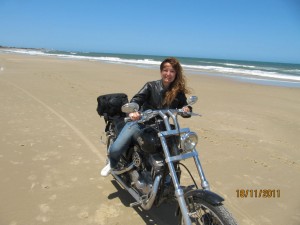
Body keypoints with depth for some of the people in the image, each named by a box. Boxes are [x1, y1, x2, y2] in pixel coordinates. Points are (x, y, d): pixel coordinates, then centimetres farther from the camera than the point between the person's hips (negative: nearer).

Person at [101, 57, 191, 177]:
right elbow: (136, 99, -15)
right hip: (140, 122, -2)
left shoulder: (178, 92, 2)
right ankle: (112, 163, 23)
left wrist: (186, 109, -22)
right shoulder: (151, 86, -4)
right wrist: (132, 112, -37)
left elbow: (184, 106, 4)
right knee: (116, 149, -15)